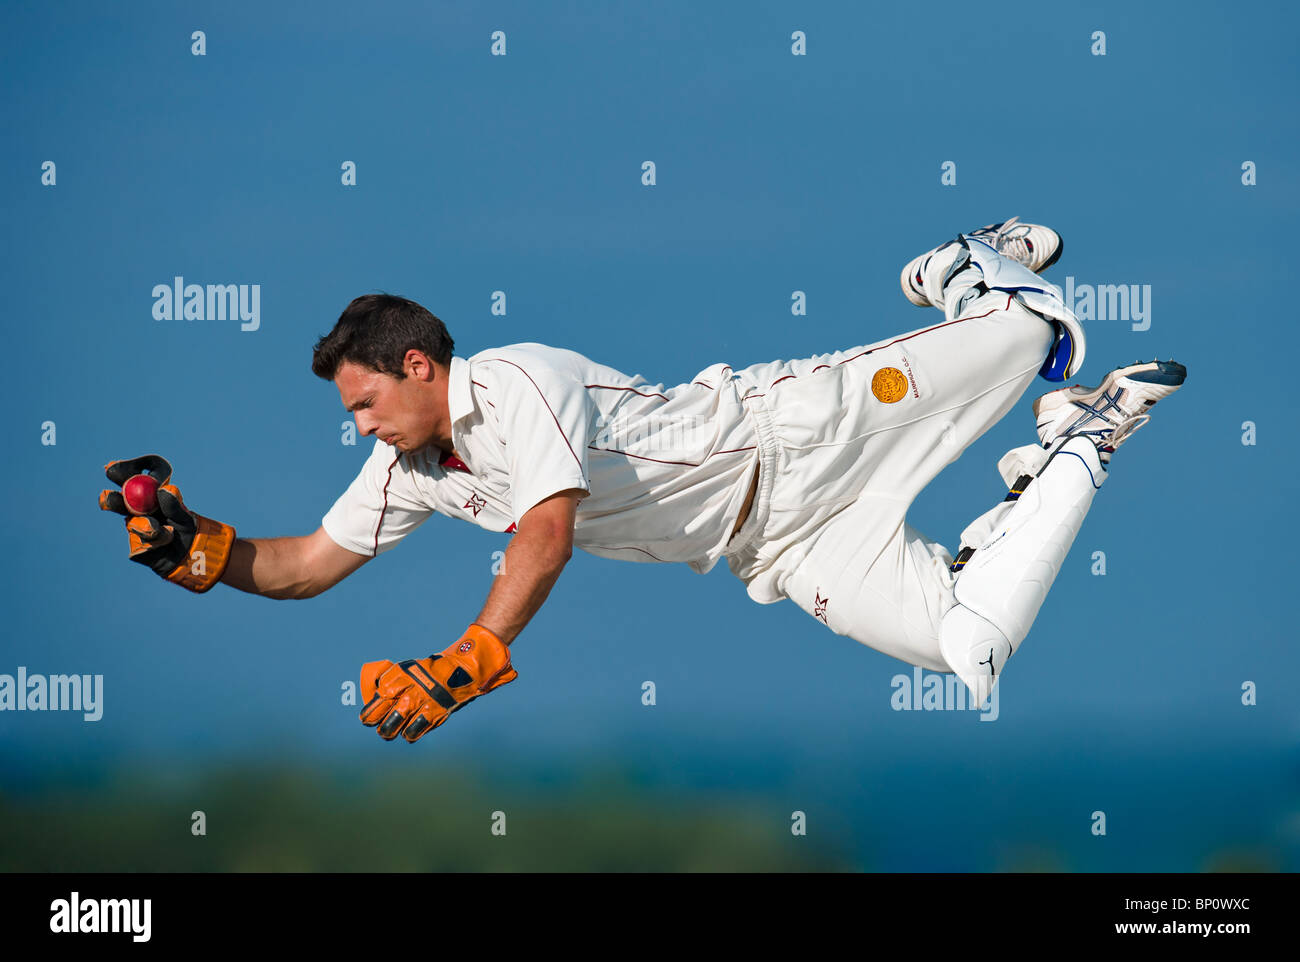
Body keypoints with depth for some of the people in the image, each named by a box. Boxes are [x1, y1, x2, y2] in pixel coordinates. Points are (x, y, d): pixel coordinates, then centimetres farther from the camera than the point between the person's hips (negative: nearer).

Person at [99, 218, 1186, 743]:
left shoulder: (515, 382, -23)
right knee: (960, 648, -5)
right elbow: (311, 565, 10)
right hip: (779, 556, 6)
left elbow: (551, 528, -36)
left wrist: (467, 665, -43)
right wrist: (199, 548, -8)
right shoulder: (411, 469, 3)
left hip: (789, 432, -6)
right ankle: (1071, 454, 17)